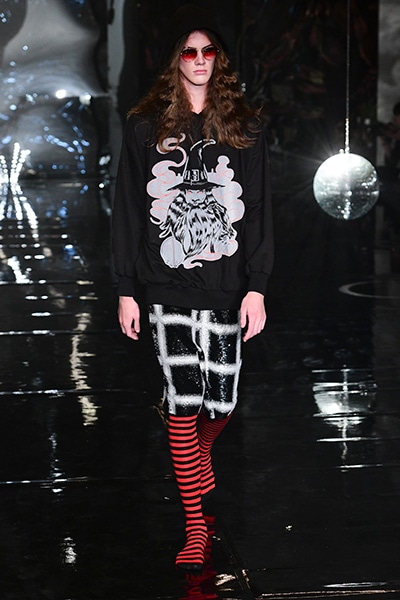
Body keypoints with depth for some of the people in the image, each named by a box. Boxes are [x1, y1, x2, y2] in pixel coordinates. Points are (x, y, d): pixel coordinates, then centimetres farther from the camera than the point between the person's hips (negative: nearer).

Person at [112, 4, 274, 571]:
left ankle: (197, 460, 41)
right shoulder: (145, 127, 5)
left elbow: (259, 211, 4)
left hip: (226, 289, 1)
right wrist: (127, 289, 2)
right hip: (167, 288, -1)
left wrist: (257, 287, -3)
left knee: (220, 403, 5)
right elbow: (127, 211, 6)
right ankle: (196, 526, 7)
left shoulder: (244, 128, 6)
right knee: (183, 404, -4)